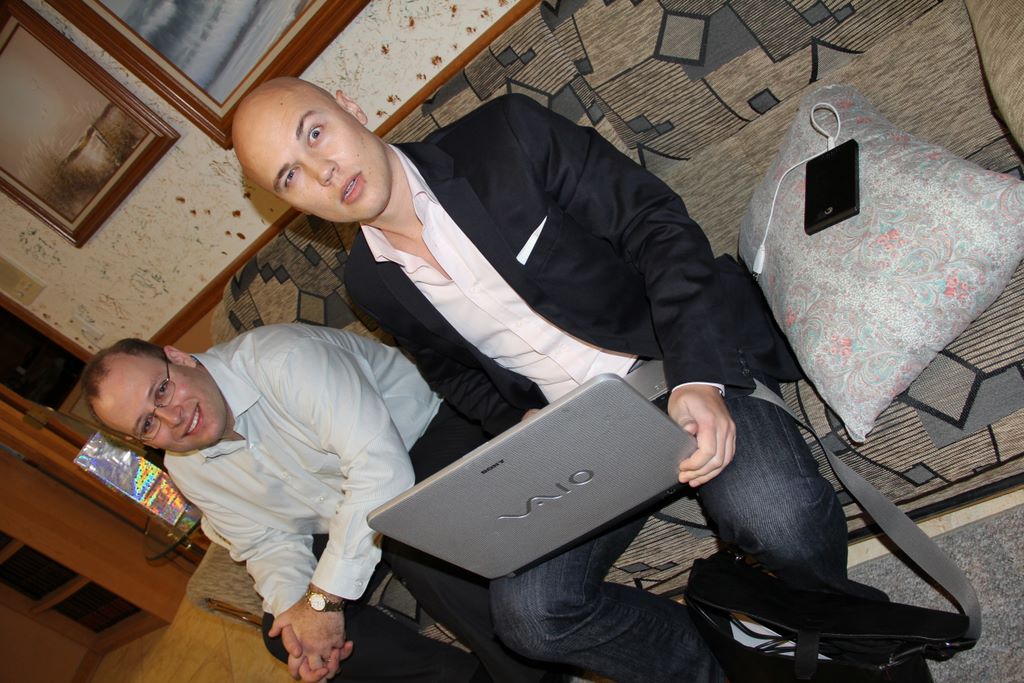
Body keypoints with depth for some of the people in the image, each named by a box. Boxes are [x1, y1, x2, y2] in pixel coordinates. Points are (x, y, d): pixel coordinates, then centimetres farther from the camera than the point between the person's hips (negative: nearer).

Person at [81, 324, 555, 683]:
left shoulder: (279, 357, -28)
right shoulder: (187, 470, -2)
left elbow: (380, 462, -35)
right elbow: (267, 543, 4)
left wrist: (324, 598, -30)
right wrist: (292, 603, -19)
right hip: (338, 525, 8)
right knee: (284, 634, -8)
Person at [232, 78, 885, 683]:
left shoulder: (505, 132, -10)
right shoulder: (371, 282, 3)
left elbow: (656, 222, -10)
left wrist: (699, 378, -22)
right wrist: (522, 421, -4)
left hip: (684, 362, -2)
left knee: (777, 517, -28)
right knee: (529, 614, -18)